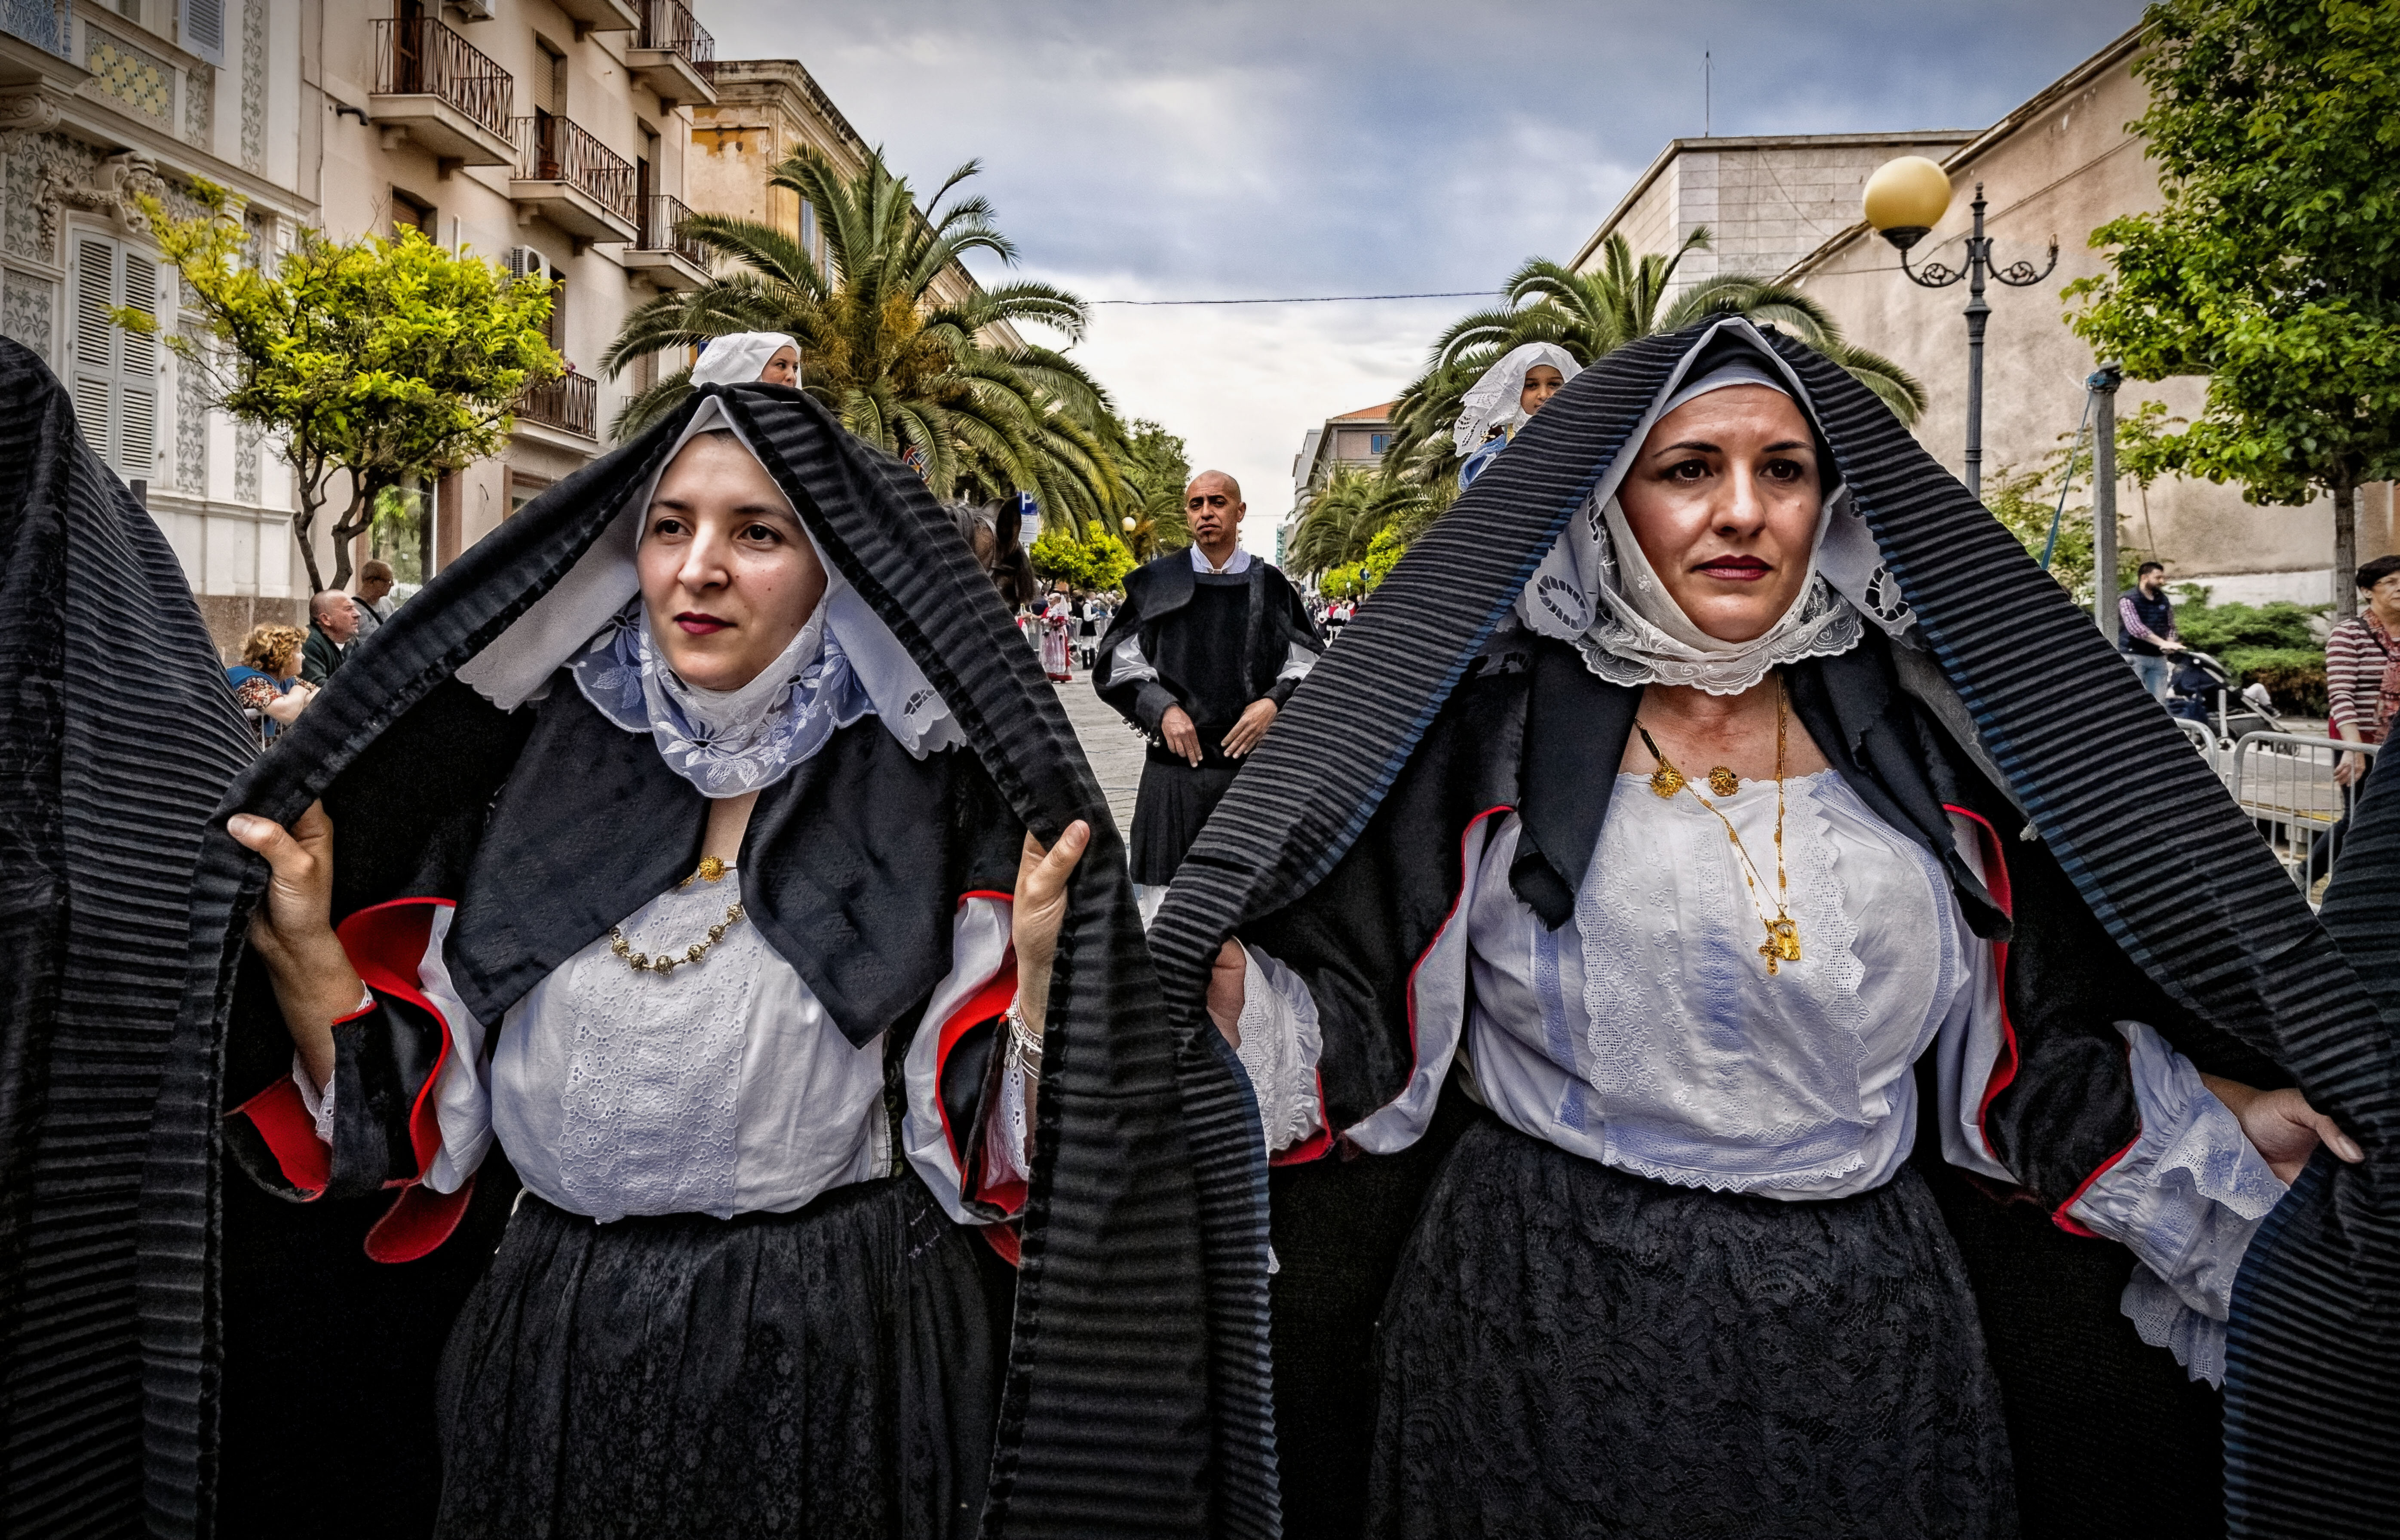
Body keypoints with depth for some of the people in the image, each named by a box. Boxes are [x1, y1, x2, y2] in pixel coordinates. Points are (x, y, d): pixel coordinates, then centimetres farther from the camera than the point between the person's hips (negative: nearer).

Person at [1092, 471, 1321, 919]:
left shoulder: (1272, 587, 8)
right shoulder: (1158, 584, 7)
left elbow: (1309, 664, 11)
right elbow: (1115, 663, 6)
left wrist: (1274, 702, -7)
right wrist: (1162, 709, -8)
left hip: (1254, 760, 1)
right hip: (1174, 763, 0)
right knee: (1167, 891, -2)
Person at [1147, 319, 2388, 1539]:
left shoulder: (1915, 755, 4)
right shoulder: (1497, 741, -6)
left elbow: (2032, 1052, 9)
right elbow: (1356, 1032, -10)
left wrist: (2260, 1124, 0)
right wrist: (1221, 975, -27)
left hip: (1859, 1345, 4)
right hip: (1549, 1328, -3)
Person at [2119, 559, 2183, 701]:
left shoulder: (2164, 601, 14)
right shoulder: (2128, 600, -7)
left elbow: (2171, 627, 19)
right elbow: (2135, 628, -20)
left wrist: (2170, 644, -4)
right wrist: (2163, 643, -27)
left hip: (2158, 658, 6)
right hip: (2134, 657, -6)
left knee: (2159, 703, 4)